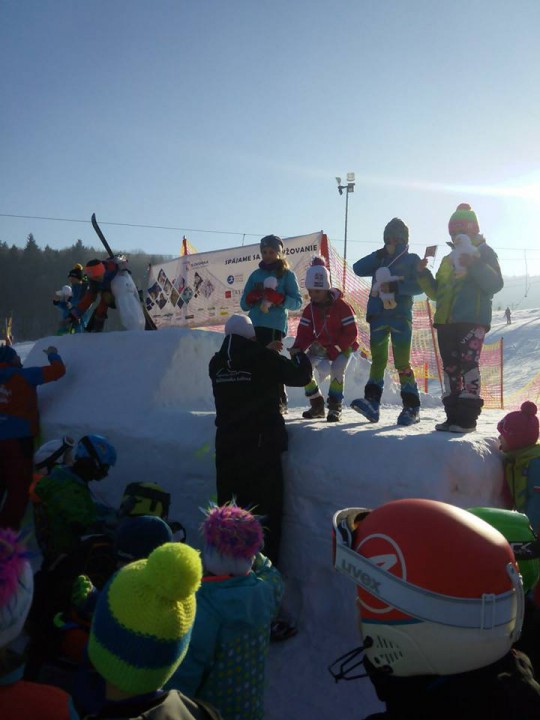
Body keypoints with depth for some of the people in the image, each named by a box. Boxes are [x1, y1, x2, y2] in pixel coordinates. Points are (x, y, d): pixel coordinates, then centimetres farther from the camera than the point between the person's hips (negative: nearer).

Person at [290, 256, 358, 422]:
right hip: (321, 346, 5)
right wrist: (298, 348, -28)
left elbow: (351, 333, -22)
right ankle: (317, 405, 1)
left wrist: (333, 350, -29)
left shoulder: (341, 306, -21)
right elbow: (305, 332, -7)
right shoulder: (310, 309, -5)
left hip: (343, 346, -5)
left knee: (337, 369, -32)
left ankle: (335, 407, -16)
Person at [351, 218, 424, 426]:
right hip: (378, 315, 3)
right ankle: (372, 402, -8)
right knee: (378, 359, -3)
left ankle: (412, 407, -3)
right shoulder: (379, 260, 20)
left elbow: (420, 285, -5)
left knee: (402, 362, -7)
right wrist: (380, 254, 0)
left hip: (401, 315, -3)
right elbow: (358, 268, 5)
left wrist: (395, 287, -17)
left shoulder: (412, 260, 9)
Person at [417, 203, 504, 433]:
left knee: (467, 364, -13)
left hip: (472, 320, -7)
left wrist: (474, 265, -21)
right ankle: (453, 416, 11)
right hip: (446, 321, 7)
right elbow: (437, 293, 23)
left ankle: (467, 418, -11)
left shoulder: (484, 252, 6)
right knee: (450, 368, 6)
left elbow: (495, 284, -8)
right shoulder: (449, 258, 24)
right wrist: (424, 274, 8)